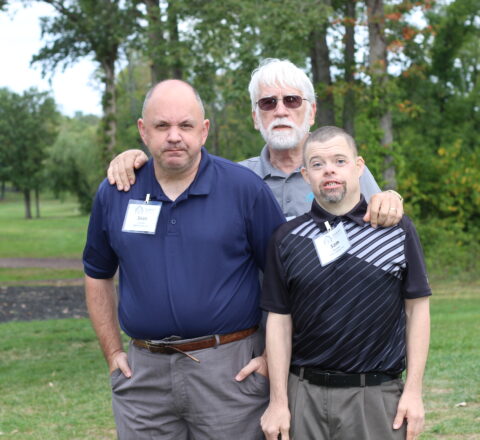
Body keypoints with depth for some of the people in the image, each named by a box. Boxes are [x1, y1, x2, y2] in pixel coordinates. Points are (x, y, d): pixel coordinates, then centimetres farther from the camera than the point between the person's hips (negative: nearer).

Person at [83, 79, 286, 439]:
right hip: (142, 374, 3)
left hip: (230, 369, -2)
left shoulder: (246, 189, -6)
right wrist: (113, 353, 11)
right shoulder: (114, 193, 3)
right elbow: (98, 275, 16)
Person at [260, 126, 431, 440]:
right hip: (305, 394, 1)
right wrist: (278, 402, 0)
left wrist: (414, 391, -2)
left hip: (378, 394, -1)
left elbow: (416, 308, 3)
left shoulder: (398, 229, 1)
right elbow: (279, 319, 4)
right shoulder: (287, 238, 3)